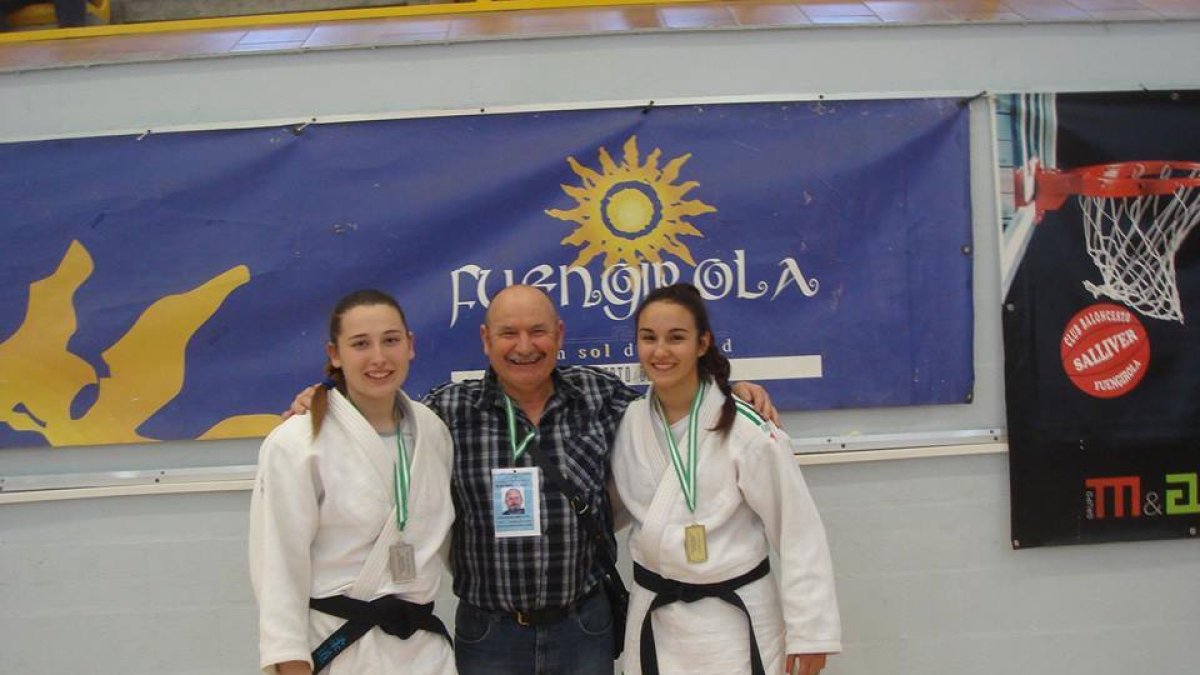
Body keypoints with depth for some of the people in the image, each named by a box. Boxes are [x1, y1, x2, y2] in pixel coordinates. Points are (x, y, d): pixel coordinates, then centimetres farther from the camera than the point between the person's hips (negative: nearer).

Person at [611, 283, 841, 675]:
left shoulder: (746, 429, -15)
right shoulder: (627, 423, -1)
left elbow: (798, 530, -12)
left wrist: (810, 628, -11)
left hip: (734, 618, -4)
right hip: (653, 617, 4)